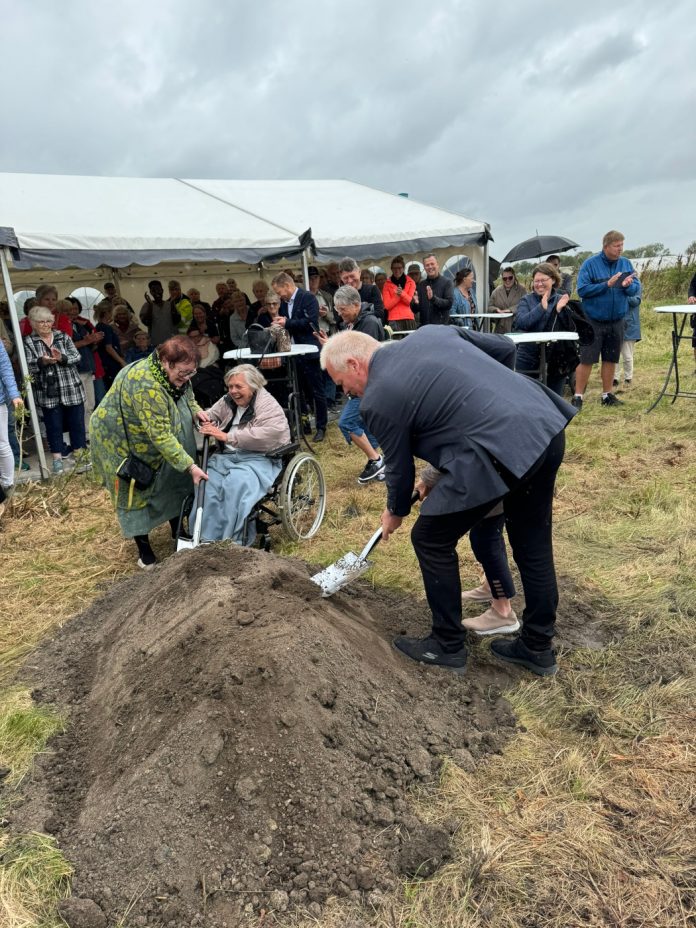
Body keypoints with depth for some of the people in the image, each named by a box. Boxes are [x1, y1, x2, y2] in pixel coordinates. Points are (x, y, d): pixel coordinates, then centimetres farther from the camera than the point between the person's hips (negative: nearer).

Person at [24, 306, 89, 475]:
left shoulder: (63, 337, 5)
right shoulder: (28, 342, 1)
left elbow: (77, 357, -3)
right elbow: (27, 366, -7)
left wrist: (62, 358, -21)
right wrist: (42, 362, -25)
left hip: (72, 390, 1)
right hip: (48, 393, -1)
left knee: (76, 423, 7)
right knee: (53, 426, 5)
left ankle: (80, 456, 19)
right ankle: (57, 458, 15)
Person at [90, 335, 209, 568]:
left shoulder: (172, 372, -11)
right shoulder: (146, 385, -38)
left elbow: (185, 393, 12)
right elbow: (160, 435, -38)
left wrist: (196, 410, -8)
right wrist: (190, 466, -37)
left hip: (147, 440, 8)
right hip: (120, 439, -8)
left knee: (173, 481, 10)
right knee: (135, 493, 1)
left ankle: (177, 531, 27)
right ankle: (144, 550, 15)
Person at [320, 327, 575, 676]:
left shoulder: (377, 400, -4)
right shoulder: (431, 331, 16)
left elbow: (400, 469, 8)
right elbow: (505, 348, 21)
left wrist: (395, 513, 28)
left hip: (500, 452, -9)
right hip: (548, 424, 9)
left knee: (430, 540, 11)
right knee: (533, 545, 21)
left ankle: (447, 646, 26)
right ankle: (538, 648, 37)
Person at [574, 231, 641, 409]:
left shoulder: (626, 263, 4)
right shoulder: (590, 264, -8)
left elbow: (637, 289, 2)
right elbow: (582, 289, -16)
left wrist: (628, 286, -20)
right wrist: (607, 284, -22)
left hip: (616, 321, 4)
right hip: (593, 321, -4)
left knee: (611, 359, 11)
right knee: (587, 360, -3)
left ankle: (607, 395, 22)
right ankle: (578, 396, 5)